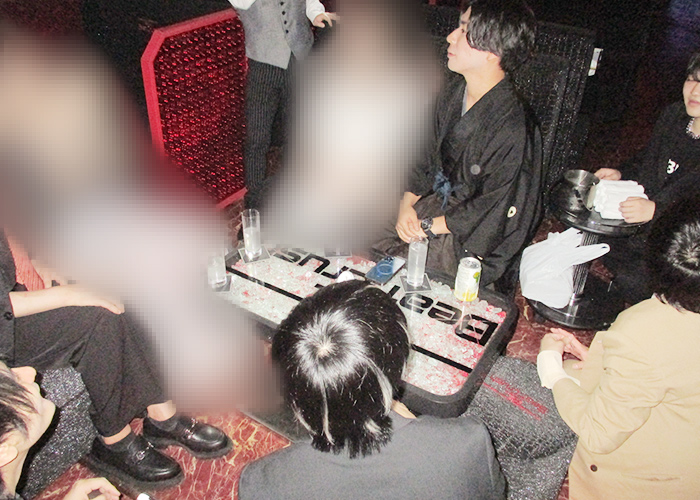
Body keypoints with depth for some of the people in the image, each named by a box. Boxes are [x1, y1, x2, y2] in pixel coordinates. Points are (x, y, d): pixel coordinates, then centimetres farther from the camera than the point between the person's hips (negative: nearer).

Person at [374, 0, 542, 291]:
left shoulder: (512, 130, -26)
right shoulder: (455, 90, -1)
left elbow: (493, 212, -20)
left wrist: (426, 227, -16)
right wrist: (407, 203, -4)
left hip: (471, 239, -7)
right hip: (437, 202, 7)